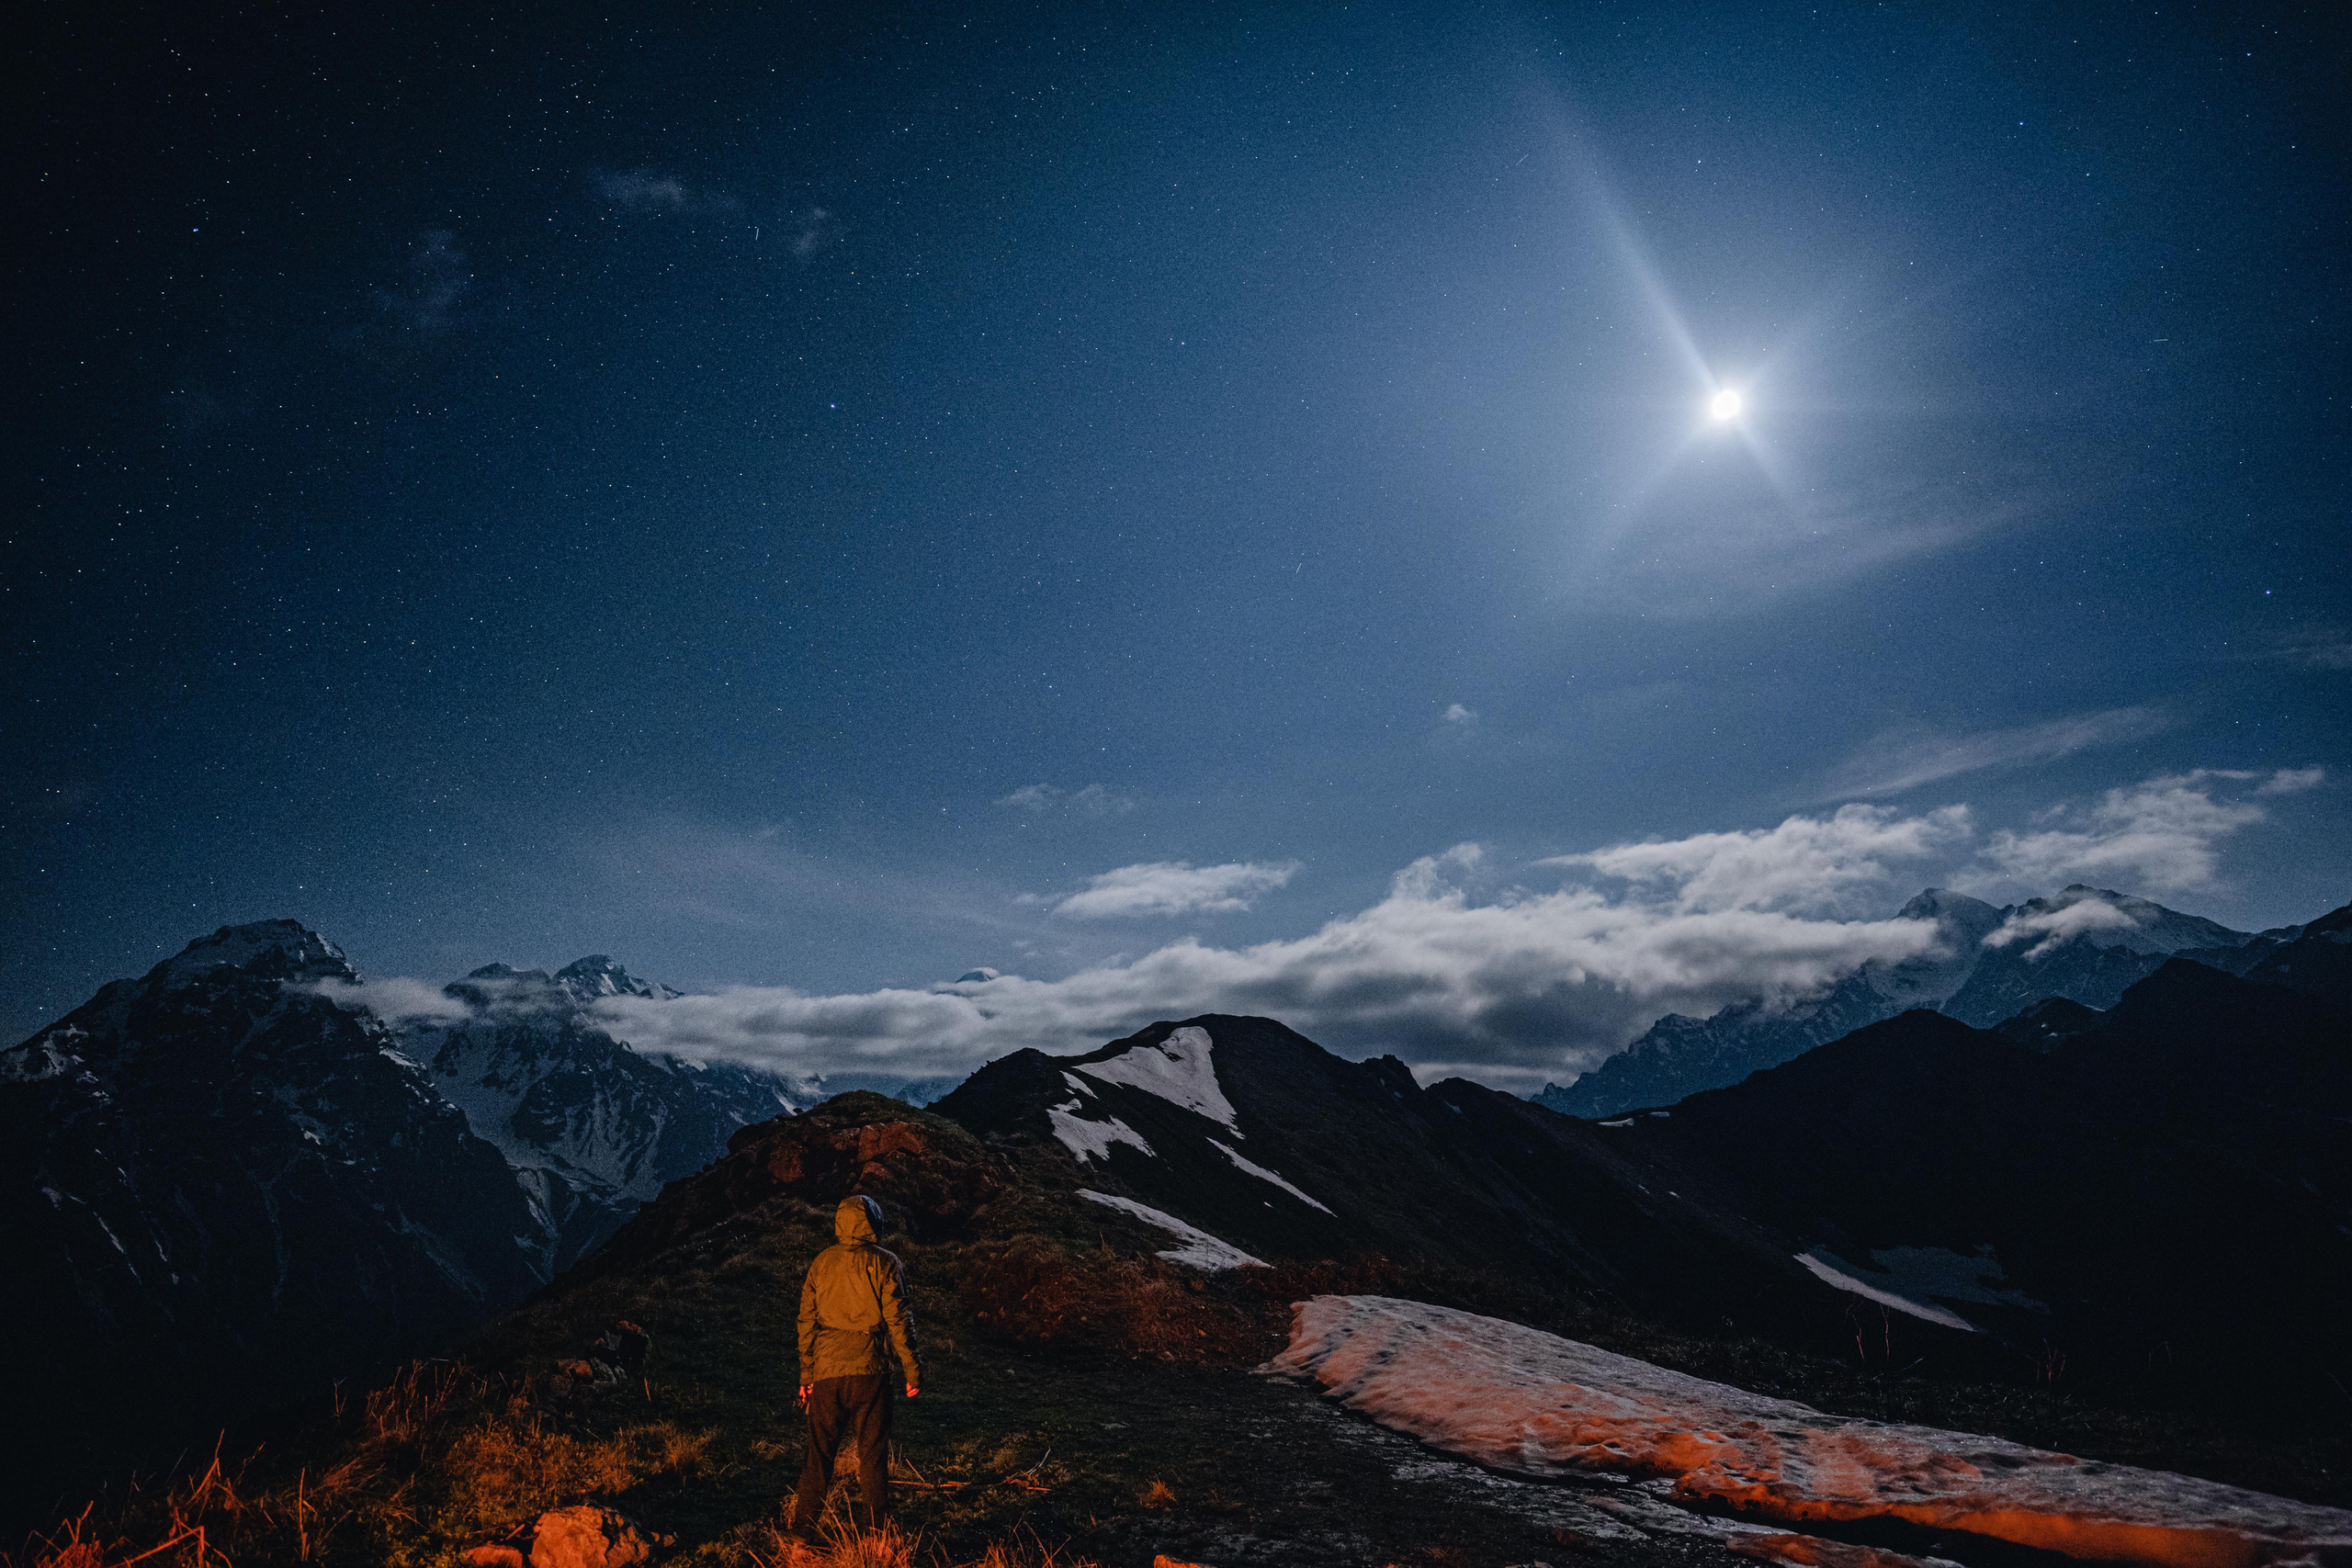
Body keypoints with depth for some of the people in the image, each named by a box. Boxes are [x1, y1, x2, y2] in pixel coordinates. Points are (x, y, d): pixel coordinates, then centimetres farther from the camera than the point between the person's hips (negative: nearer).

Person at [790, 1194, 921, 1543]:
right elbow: (897, 1320, -7)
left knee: (819, 1451, 10)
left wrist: (806, 1376, 15)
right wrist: (912, 1370, 0)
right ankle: (876, 1531, 11)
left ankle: (804, 1530, 12)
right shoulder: (884, 1263, -5)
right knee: (872, 1452, 6)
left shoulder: (821, 1263, 5)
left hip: (827, 1370, 3)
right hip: (869, 1370, -3)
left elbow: (807, 1323, 8)